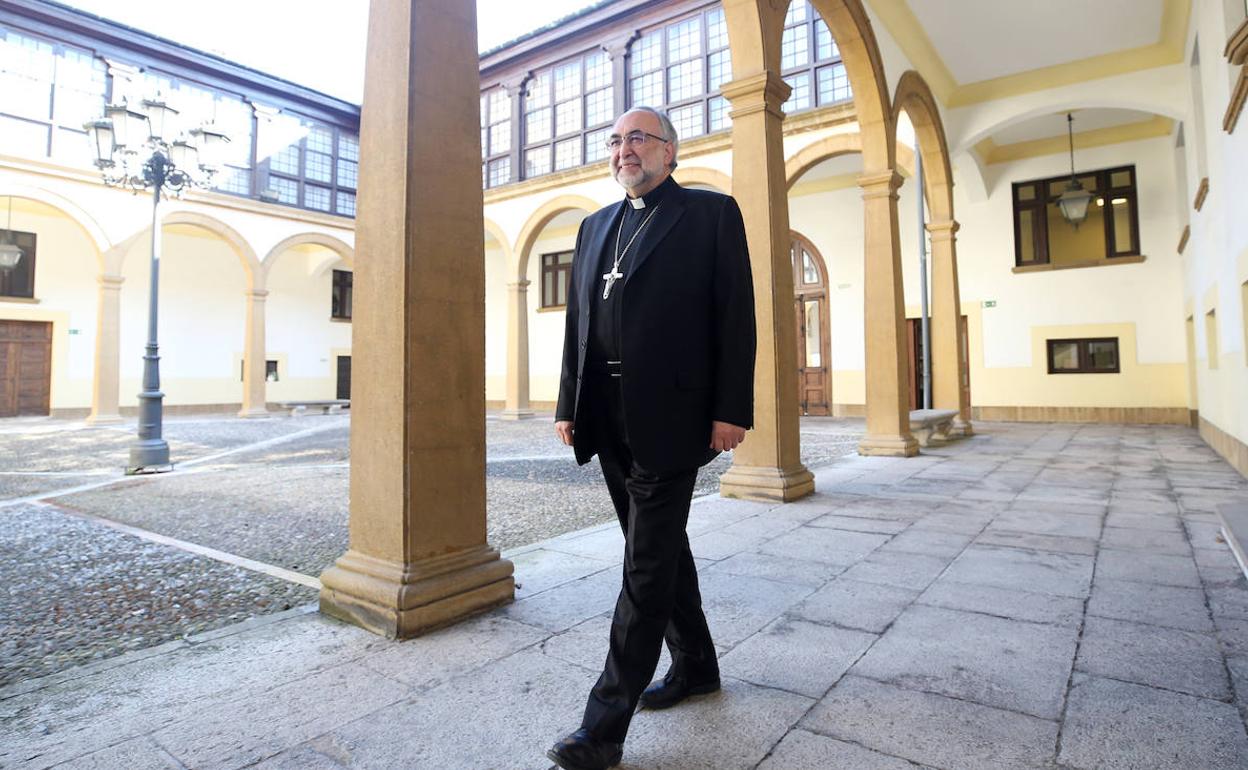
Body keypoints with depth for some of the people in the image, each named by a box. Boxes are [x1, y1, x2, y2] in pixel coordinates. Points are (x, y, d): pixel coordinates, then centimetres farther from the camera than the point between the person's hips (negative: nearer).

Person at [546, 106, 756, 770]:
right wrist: (569, 405, 10)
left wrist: (731, 410, -13)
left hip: (669, 418, -6)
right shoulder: (595, 226, 18)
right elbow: (577, 323, 15)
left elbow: (736, 317, -6)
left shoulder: (711, 213, 2)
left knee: (648, 565, -2)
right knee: (659, 548, 17)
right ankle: (695, 665, 36)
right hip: (609, 418, 7)